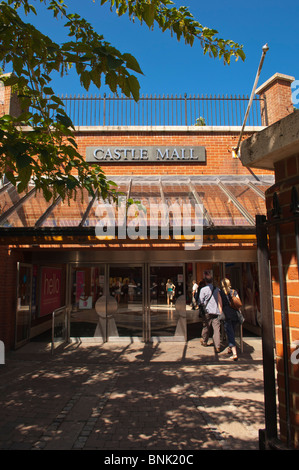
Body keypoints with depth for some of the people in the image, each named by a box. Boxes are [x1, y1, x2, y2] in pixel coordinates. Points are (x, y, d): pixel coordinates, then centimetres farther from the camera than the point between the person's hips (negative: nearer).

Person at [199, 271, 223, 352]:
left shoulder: (203, 289, -6)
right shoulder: (217, 289, 4)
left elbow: (200, 301, -2)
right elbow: (220, 300, 5)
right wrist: (220, 311, 10)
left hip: (207, 312, -1)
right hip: (216, 312, 1)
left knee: (206, 327, 16)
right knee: (216, 329, 0)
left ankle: (204, 341, 37)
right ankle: (217, 346, -5)